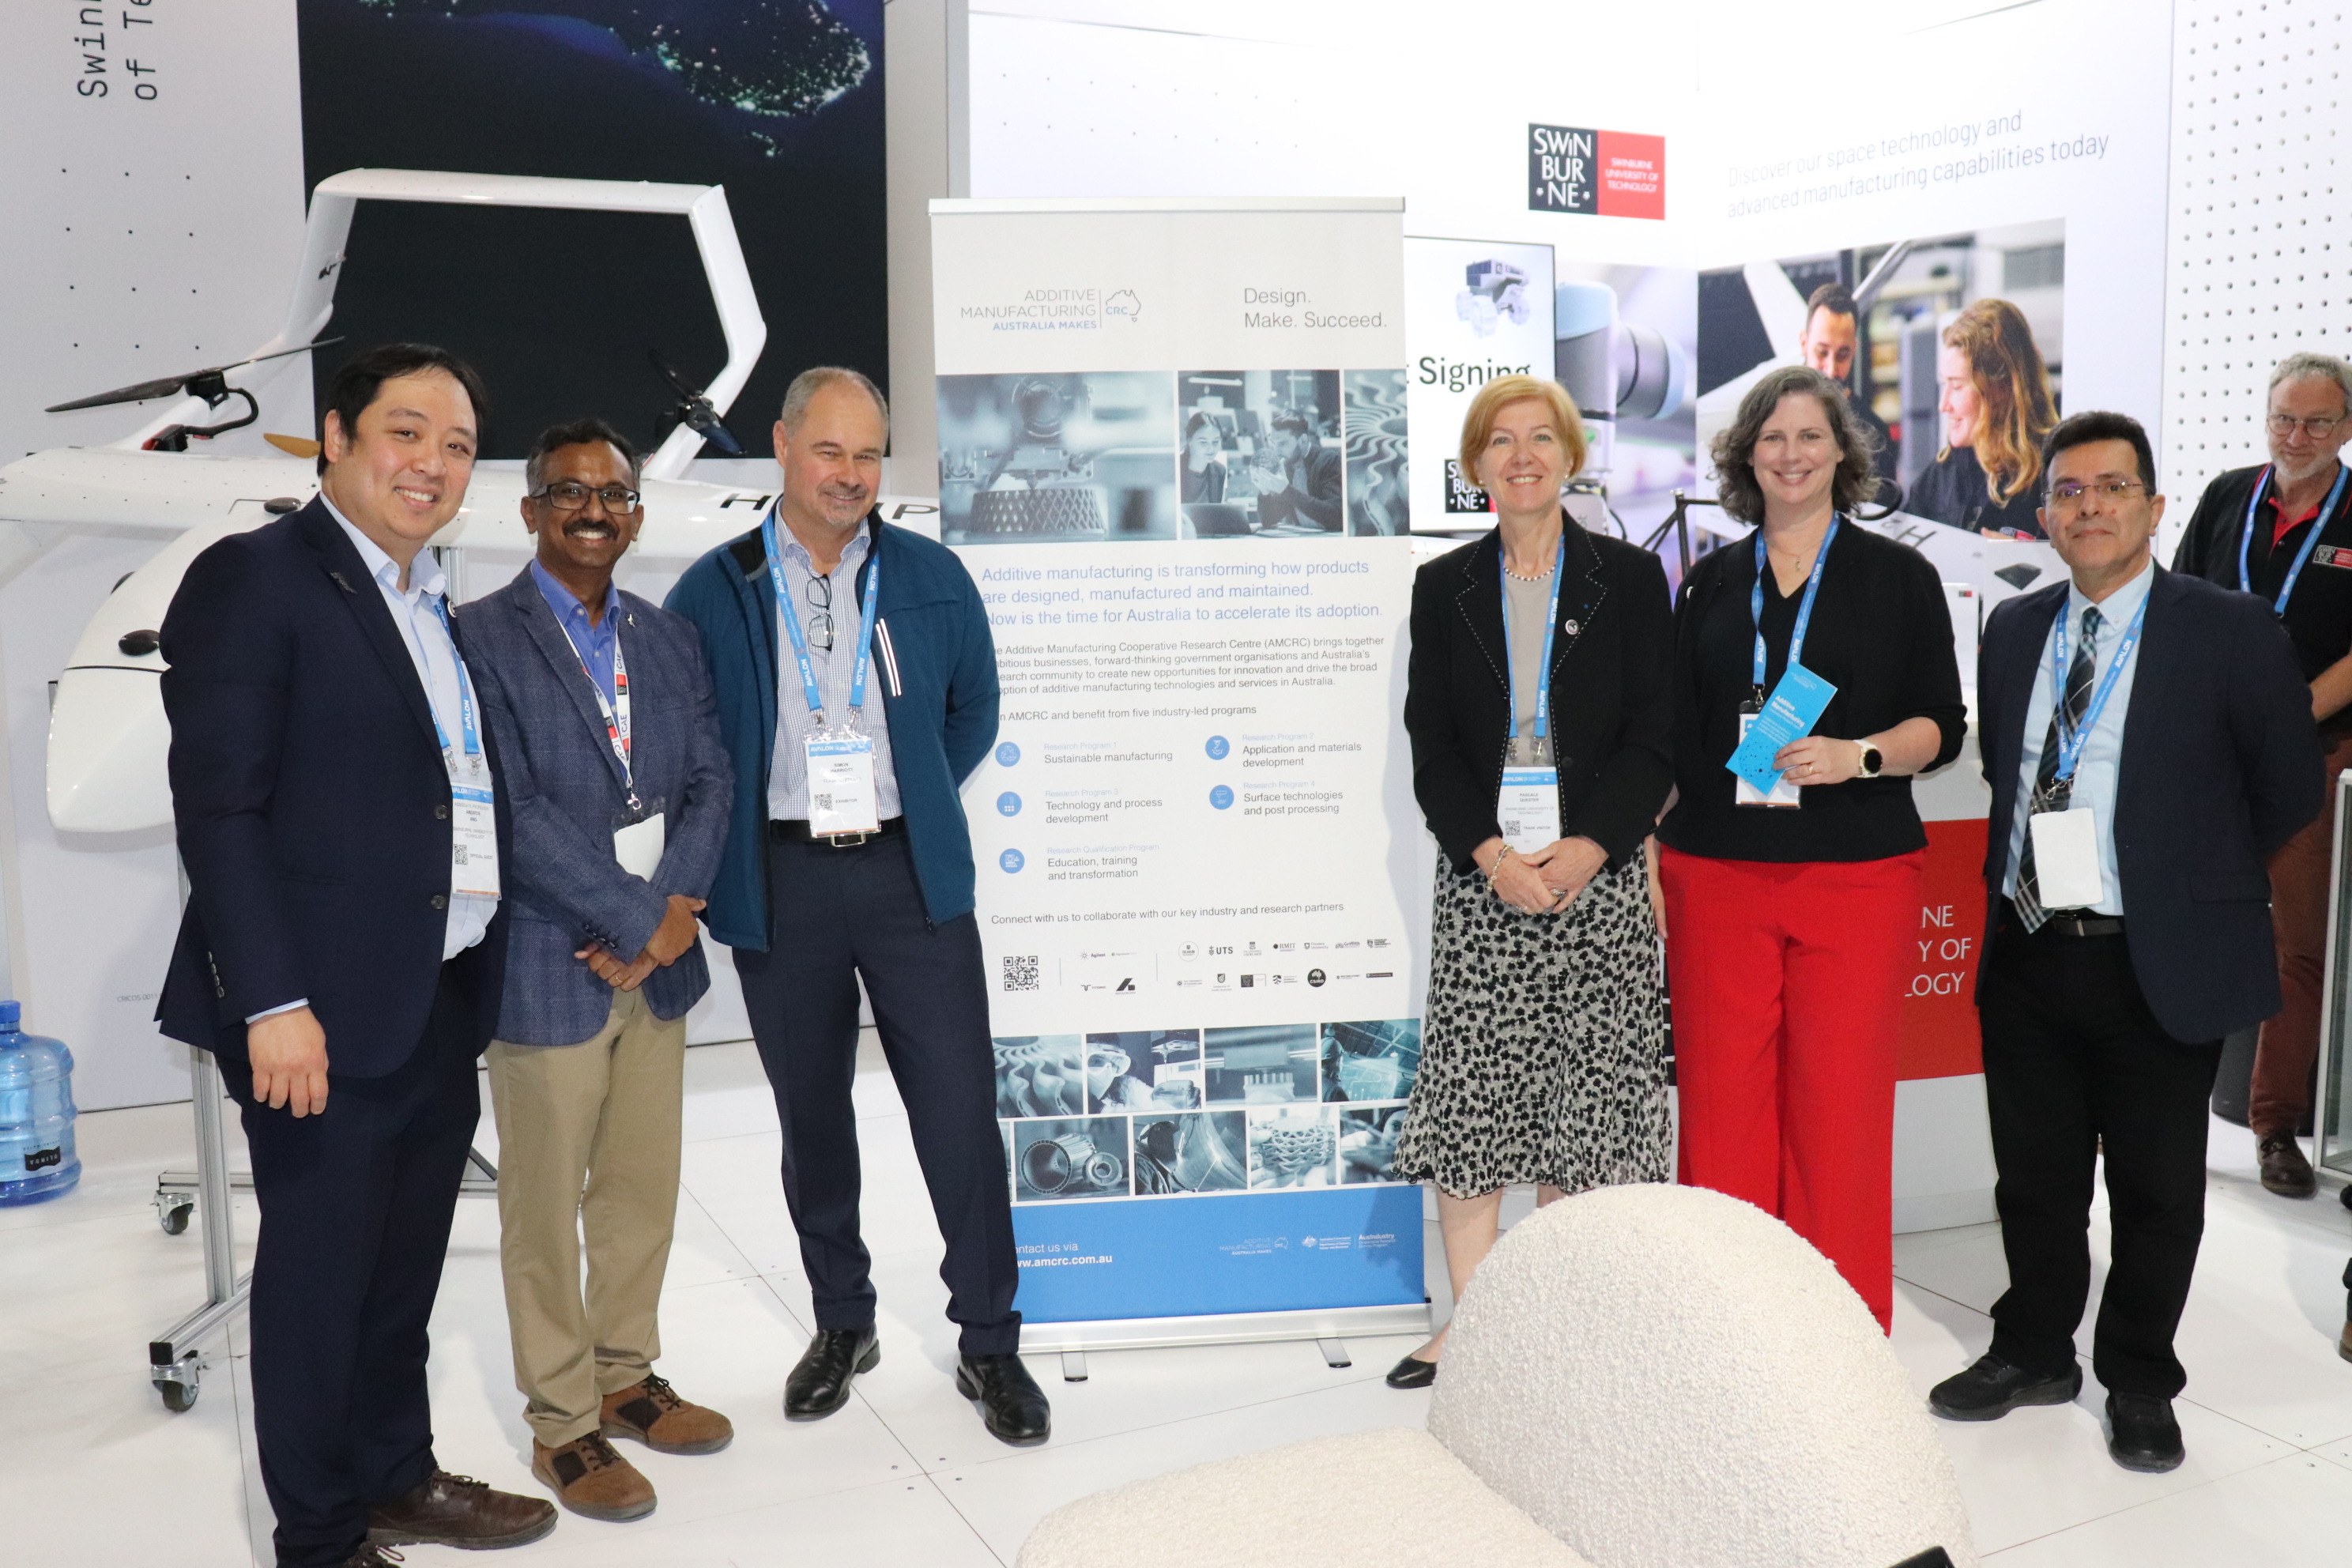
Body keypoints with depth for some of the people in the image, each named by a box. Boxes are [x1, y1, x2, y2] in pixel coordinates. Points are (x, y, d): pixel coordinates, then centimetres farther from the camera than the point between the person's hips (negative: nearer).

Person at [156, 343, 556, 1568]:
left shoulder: (439, 608, 15)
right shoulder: (253, 578, -8)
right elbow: (219, 807, -14)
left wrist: (481, 976, 9)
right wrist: (274, 1005, -19)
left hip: (444, 1003, 7)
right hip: (330, 1007, -7)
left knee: (406, 1264, 18)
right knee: (317, 1271, 5)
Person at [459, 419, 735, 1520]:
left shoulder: (668, 639, 10)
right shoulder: (482, 638, -9)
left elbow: (709, 782, 6)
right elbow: (512, 810, -17)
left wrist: (672, 912, -9)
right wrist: (639, 918, -16)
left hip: (657, 960, 6)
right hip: (547, 966, -6)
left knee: (645, 1187, 16)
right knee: (546, 1206, 7)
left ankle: (624, 1377, 34)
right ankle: (562, 1424, 22)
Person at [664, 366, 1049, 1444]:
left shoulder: (933, 579, 5)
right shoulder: (713, 590, 2)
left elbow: (974, 709, 16)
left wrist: (908, 799, 10)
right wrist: (725, 846, 4)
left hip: (910, 875, 0)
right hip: (781, 882, 0)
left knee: (961, 1105, -2)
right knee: (811, 1113, 11)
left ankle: (989, 1343, 12)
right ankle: (842, 1322, 30)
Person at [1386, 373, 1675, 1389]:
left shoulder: (1630, 579, 6)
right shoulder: (1445, 588, 9)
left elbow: (1654, 739, 1)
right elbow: (1431, 744, 4)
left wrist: (1586, 850, -12)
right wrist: (1490, 852, -11)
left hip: (1598, 874, -1)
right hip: (1481, 874, 1)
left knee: (1580, 1100, 3)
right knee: (1467, 1097, -1)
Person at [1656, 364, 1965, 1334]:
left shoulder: (1898, 576, 7)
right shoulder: (1713, 582, 13)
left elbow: (1941, 726, 4)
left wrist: (1856, 756, -15)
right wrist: (1649, 858, 7)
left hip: (1856, 878, -2)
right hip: (1716, 875, 2)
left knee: (1840, 1103, -1)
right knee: (1722, 1099, 2)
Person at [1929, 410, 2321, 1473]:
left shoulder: (2229, 631, -7)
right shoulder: (2013, 630, 8)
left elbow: (2289, 789, 0)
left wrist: (2193, 882, 3)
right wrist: (2015, 877, 10)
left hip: (2159, 965, -4)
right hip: (2026, 950, 4)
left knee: (2156, 1189, 10)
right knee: (2034, 1177, 15)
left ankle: (2138, 1383, 28)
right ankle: (2034, 1354, 34)